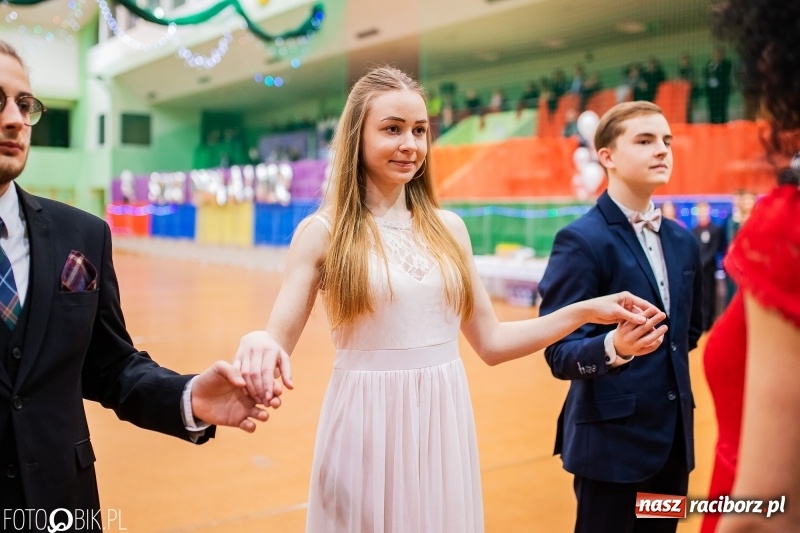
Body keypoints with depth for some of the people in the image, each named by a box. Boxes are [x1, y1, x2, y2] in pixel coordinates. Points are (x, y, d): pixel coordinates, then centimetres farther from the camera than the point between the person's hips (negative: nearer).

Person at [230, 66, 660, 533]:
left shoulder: (449, 228, 5)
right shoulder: (322, 232, -6)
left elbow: (491, 342, 9)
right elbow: (278, 341, -9)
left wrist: (587, 311, 3)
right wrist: (257, 344, -32)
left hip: (445, 424, 4)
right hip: (368, 426, -3)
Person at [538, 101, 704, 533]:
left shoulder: (683, 241, 9)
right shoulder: (581, 240, -13)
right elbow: (559, 354, -19)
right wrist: (613, 347, -35)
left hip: (674, 437, 7)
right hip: (612, 440, -7)